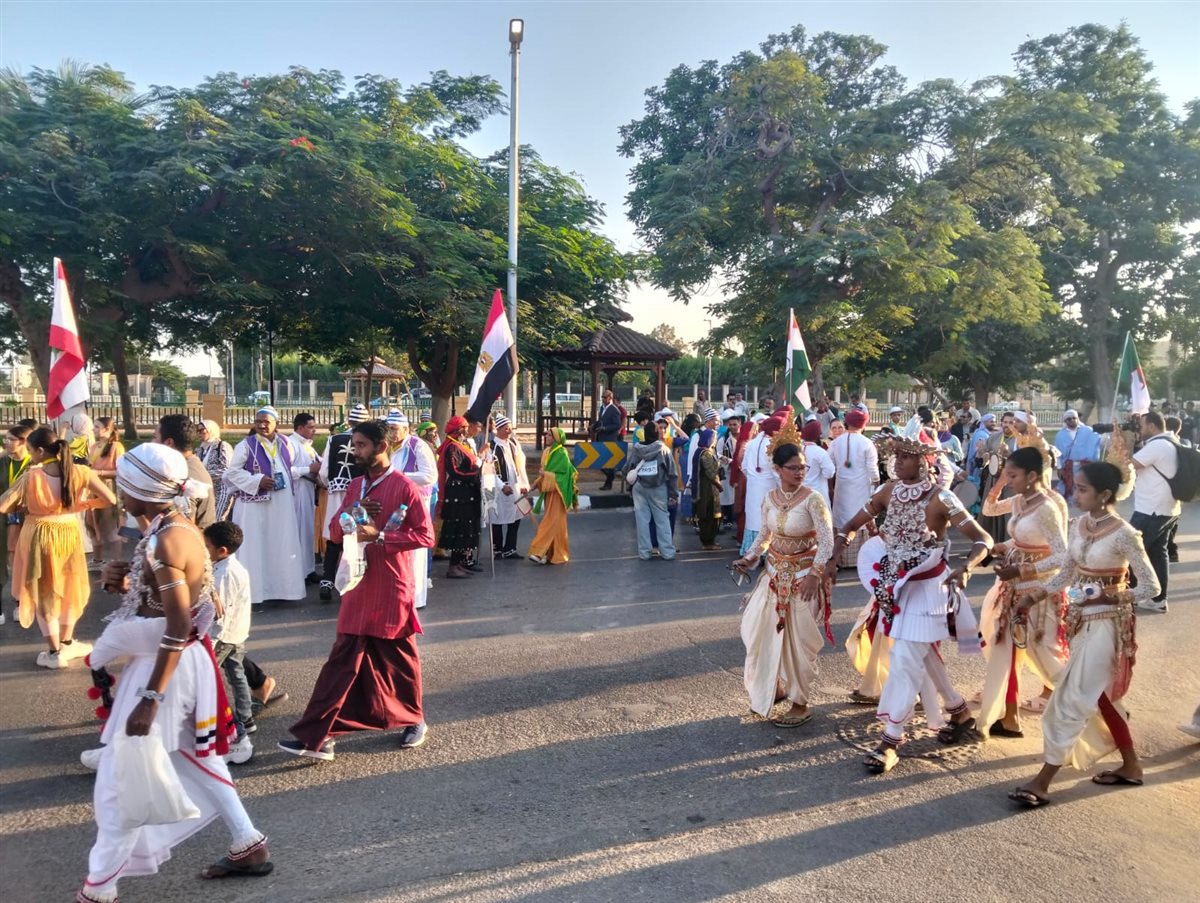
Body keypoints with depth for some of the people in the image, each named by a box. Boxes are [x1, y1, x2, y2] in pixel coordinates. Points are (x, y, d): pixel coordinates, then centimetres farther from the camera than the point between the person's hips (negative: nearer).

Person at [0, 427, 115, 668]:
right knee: (69, 589, 22)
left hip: (39, 536, -2)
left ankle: (55, 652, 18)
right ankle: (66, 642, 33)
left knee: (43, 592, 13)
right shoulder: (80, 472, -10)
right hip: (70, 534, 2)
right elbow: (110, 499, -13)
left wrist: (21, 506, 6)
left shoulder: (30, 477, -15)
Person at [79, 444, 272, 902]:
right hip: (177, 661, 10)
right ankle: (249, 846, 31)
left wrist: (149, 698, -26)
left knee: (119, 779, 4)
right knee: (195, 761, 21)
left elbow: (178, 627, -27)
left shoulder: (166, 541, -24)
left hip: (165, 665, -10)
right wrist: (124, 582, -1)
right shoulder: (179, 528, 5)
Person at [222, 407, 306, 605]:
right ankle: (255, 590, 2)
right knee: (255, 548, -2)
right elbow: (232, 472, -8)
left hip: (281, 504, 5)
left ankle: (280, 586, 18)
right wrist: (257, 481, -18)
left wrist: (290, 486, 8)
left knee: (282, 546, 9)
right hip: (254, 504, -5)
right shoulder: (246, 445, -6)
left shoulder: (284, 444, 8)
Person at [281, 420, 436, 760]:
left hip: (392, 589, -5)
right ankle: (316, 735, 13)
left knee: (400, 658, 9)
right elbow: (335, 531, 12)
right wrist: (352, 511, -8)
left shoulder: (404, 487, -11)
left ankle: (413, 720, 29)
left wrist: (379, 535, -22)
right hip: (358, 586, 6)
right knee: (343, 660, 6)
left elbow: (426, 536, -15)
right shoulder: (355, 486, 10)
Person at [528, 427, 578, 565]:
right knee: (552, 523, 11)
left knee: (551, 523, -7)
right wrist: (540, 481, 3)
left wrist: (546, 475, -23)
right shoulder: (547, 452, 10)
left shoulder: (561, 454, -14)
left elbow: (563, 475, -16)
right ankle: (552, 554, 16)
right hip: (548, 491, 8)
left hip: (557, 492, -8)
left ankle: (539, 552, -9)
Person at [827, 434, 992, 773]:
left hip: (926, 587, -6)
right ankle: (960, 712, 41)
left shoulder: (941, 499, -18)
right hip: (896, 585, 6)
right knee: (923, 655, 20)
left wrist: (964, 568, -36)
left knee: (904, 661, -8)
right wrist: (831, 560, -13)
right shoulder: (889, 490, -2)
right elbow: (851, 526, 2)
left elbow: (983, 539, -17)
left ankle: (891, 741, 0)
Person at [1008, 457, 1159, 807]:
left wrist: (1109, 595, -26)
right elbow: (1065, 574, 10)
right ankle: (1130, 766, 37)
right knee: (1099, 696, 18)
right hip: (1082, 621, 8)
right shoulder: (1079, 526, 3)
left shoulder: (1123, 535, -18)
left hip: (1106, 625, -7)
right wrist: (1033, 596, -1)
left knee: (1072, 700, -5)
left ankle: (1043, 781, 2)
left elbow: (1151, 587, -14)